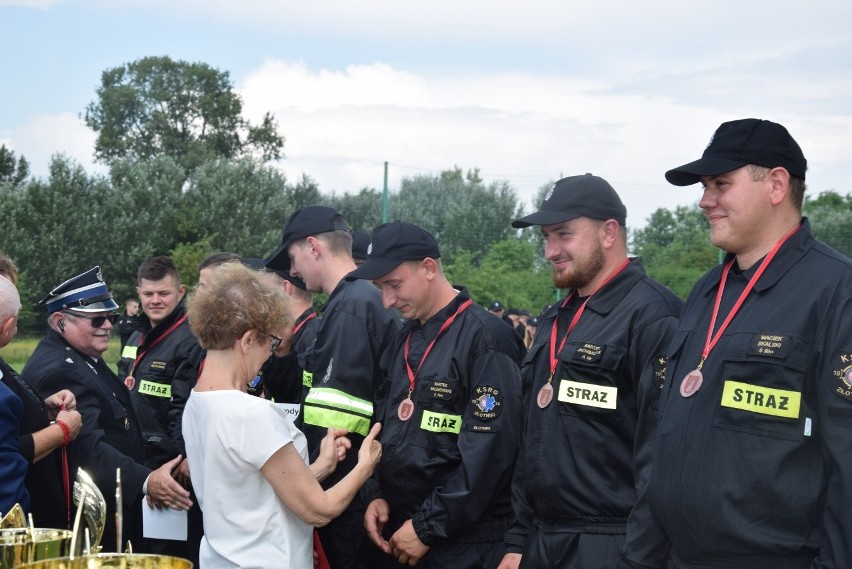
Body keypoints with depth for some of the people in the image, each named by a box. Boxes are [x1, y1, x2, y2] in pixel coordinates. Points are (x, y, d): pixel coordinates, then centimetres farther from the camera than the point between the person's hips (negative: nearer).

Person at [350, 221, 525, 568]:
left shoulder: (485, 339, -15)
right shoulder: (406, 337, 11)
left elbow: (490, 450, -19)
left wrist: (428, 528, -16)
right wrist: (379, 496, 3)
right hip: (399, 532, 7)